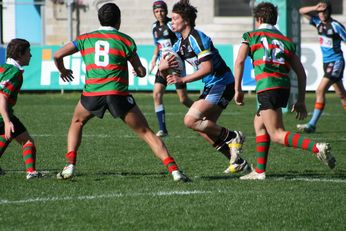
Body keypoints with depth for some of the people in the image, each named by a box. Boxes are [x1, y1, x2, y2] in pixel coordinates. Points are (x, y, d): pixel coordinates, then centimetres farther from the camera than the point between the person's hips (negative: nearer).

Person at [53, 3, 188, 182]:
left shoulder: (86, 38, 14)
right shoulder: (126, 40, 8)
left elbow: (57, 55, 14)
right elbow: (141, 72, 11)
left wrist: (63, 71, 35)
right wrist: (138, 71, 35)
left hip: (91, 93, 2)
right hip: (118, 94, -2)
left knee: (77, 123, 30)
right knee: (146, 132, 4)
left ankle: (70, 166, 15)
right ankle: (173, 169, -7)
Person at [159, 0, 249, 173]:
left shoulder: (197, 39, -18)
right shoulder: (180, 43, 12)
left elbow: (207, 68, -27)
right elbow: (161, 68, 11)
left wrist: (183, 80, -30)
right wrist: (164, 66, -14)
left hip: (222, 84, -10)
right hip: (211, 87, 10)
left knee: (191, 120, -19)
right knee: (205, 128, 9)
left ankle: (232, 137, -6)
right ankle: (238, 162, 14)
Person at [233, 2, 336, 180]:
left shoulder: (251, 36, 10)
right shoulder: (287, 41, 21)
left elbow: (239, 61, -4)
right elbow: (301, 72, 16)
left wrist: (238, 89, 0)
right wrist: (301, 101, 20)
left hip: (267, 88, -6)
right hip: (284, 88, 6)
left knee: (277, 135, -8)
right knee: (259, 123, 23)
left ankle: (316, 147, -29)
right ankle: (259, 171, 18)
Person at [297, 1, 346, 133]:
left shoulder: (335, 25, -12)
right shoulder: (319, 23, 6)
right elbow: (302, 11, 9)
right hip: (326, 63, 7)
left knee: (320, 90, -14)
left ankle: (312, 125, -14)